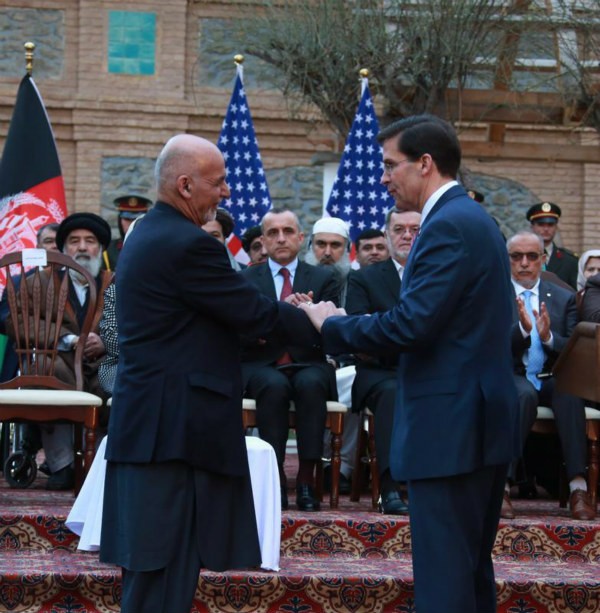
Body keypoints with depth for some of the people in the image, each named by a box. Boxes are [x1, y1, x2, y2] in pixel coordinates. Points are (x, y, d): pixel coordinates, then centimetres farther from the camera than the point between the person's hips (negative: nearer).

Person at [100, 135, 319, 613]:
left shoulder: (146, 235, 16)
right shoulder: (189, 245, -16)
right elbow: (254, 313, -12)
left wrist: (282, 314, 13)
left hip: (144, 424, 10)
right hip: (176, 427, -10)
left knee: (149, 572, 12)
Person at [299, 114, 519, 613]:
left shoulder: (449, 226, -15)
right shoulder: (471, 219, 16)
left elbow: (411, 326, -22)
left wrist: (331, 325, -7)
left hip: (450, 425, -11)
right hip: (480, 421, 11)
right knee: (471, 570, 16)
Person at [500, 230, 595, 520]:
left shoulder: (564, 298, 16)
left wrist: (548, 337, -13)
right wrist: (521, 329, -21)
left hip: (552, 379, 2)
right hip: (512, 377, -2)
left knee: (570, 391, -34)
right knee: (524, 394, -38)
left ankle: (578, 488, -39)